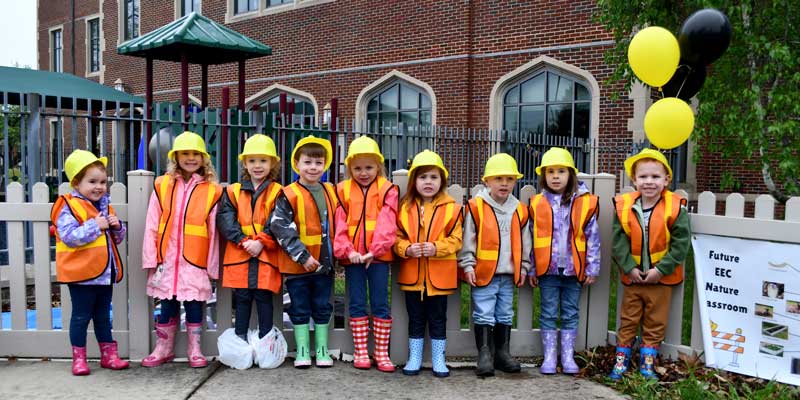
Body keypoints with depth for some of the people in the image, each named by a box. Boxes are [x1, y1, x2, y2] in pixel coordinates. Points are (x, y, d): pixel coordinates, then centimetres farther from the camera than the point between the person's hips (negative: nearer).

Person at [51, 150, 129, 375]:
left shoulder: (105, 207, 12)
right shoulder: (68, 208, -10)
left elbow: (117, 239, 19)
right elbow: (69, 236, -23)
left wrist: (116, 227, -2)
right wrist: (95, 226, -22)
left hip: (105, 273, 7)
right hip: (81, 273, -7)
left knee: (103, 316, 16)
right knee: (81, 316, 4)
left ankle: (108, 354, 26)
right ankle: (78, 358, 17)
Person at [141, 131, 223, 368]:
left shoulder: (212, 190, -1)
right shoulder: (162, 185, 3)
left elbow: (213, 231, 1)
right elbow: (152, 226, 2)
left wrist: (212, 265, 2)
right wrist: (151, 260, -2)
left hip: (196, 261, -1)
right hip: (167, 260, 2)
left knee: (194, 305, 7)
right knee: (167, 306, 13)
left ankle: (194, 350, 22)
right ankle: (164, 348, 29)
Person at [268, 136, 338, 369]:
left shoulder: (331, 193, 7)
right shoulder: (289, 195, -10)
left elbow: (336, 225, 17)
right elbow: (280, 228, -16)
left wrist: (336, 253, 9)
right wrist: (302, 256, -18)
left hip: (324, 263, 4)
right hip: (296, 265, -4)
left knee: (322, 308, 13)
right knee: (300, 309, 8)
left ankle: (322, 350, 24)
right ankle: (302, 351, 20)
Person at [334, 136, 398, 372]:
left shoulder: (387, 190, 1)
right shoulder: (343, 190, 6)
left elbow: (387, 224, -9)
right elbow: (339, 224, -1)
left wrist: (374, 250, -19)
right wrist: (347, 250, -13)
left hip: (378, 256, -1)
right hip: (352, 256, 2)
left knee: (380, 304, 5)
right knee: (357, 304, 8)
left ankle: (382, 352, 15)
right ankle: (360, 352, 19)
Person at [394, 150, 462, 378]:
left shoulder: (451, 208, -4)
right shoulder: (405, 207, 1)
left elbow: (456, 239, -5)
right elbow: (397, 237, 3)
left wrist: (436, 248, -20)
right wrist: (407, 249, -15)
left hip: (439, 275, -1)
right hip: (412, 274, 2)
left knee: (438, 319, 11)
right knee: (415, 319, 14)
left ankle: (438, 360, 24)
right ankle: (414, 358, 27)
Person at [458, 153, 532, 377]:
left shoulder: (519, 210, 6)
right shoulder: (476, 207, -8)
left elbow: (524, 243, 13)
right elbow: (467, 239, -7)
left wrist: (523, 267, 12)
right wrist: (468, 265, -9)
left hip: (509, 274, 5)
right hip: (483, 272, -5)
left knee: (505, 315, 15)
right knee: (484, 315, -1)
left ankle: (502, 353, 27)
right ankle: (484, 355, 6)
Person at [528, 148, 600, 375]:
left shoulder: (585, 203, -2)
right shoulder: (537, 204, 0)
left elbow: (592, 237, 1)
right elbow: (531, 239, 3)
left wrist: (592, 268, -2)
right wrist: (531, 270, 2)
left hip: (574, 269, 0)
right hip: (547, 269, 0)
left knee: (570, 314, 11)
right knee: (548, 313, 8)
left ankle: (567, 356, 22)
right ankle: (549, 357, 17)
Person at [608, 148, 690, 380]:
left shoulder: (675, 207, -14)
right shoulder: (624, 206, -10)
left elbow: (680, 243, -12)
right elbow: (619, 241, -7)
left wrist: (661, 269, -16)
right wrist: (630, 267, -14)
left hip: (661, 277, -1)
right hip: (632, 276, 1)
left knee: (655, 324, 12)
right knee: (628, 321, 12)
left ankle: (647, 363, 25)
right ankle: (621, 361, 24)